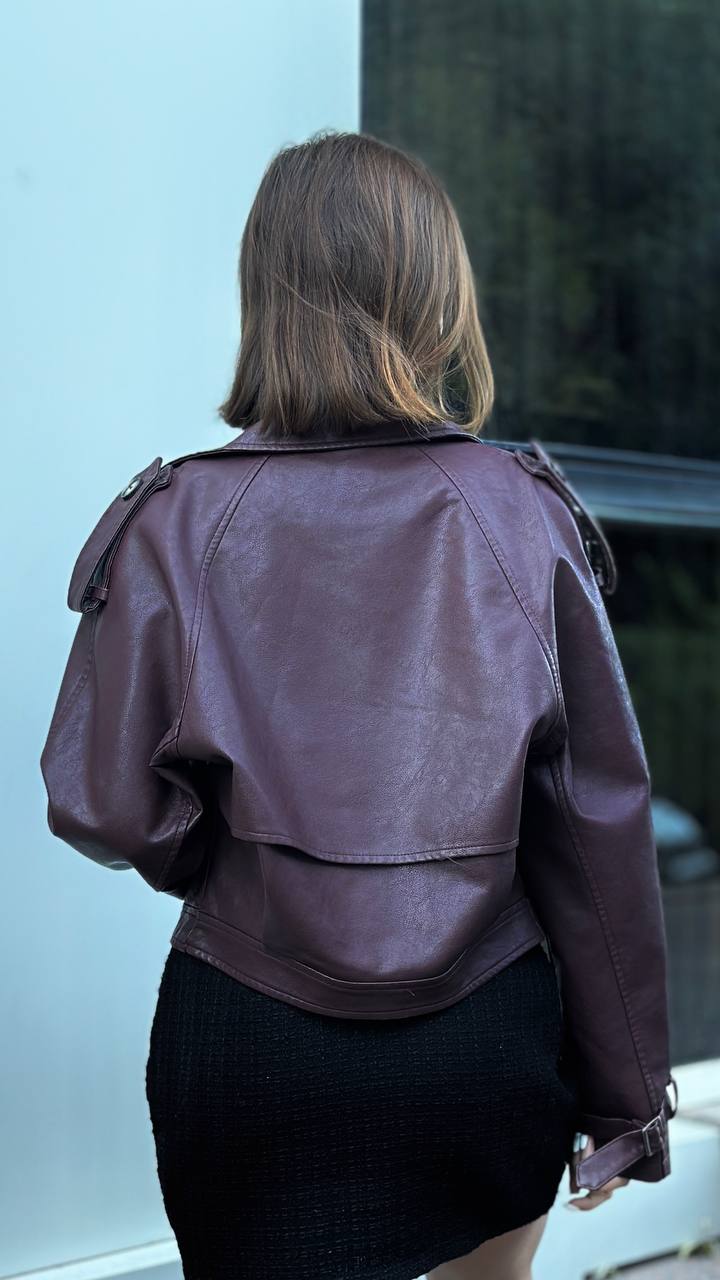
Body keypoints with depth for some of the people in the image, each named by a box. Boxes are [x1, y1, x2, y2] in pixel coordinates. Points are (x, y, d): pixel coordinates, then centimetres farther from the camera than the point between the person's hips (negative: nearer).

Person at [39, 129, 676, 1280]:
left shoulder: (176, 524, -9)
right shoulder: (524, 514, -7)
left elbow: (102, 807, -11)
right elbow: (599, 819, -5)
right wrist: (627, 1097, 4)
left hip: (251, 1044, -1)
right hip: (490, 1043, 1)